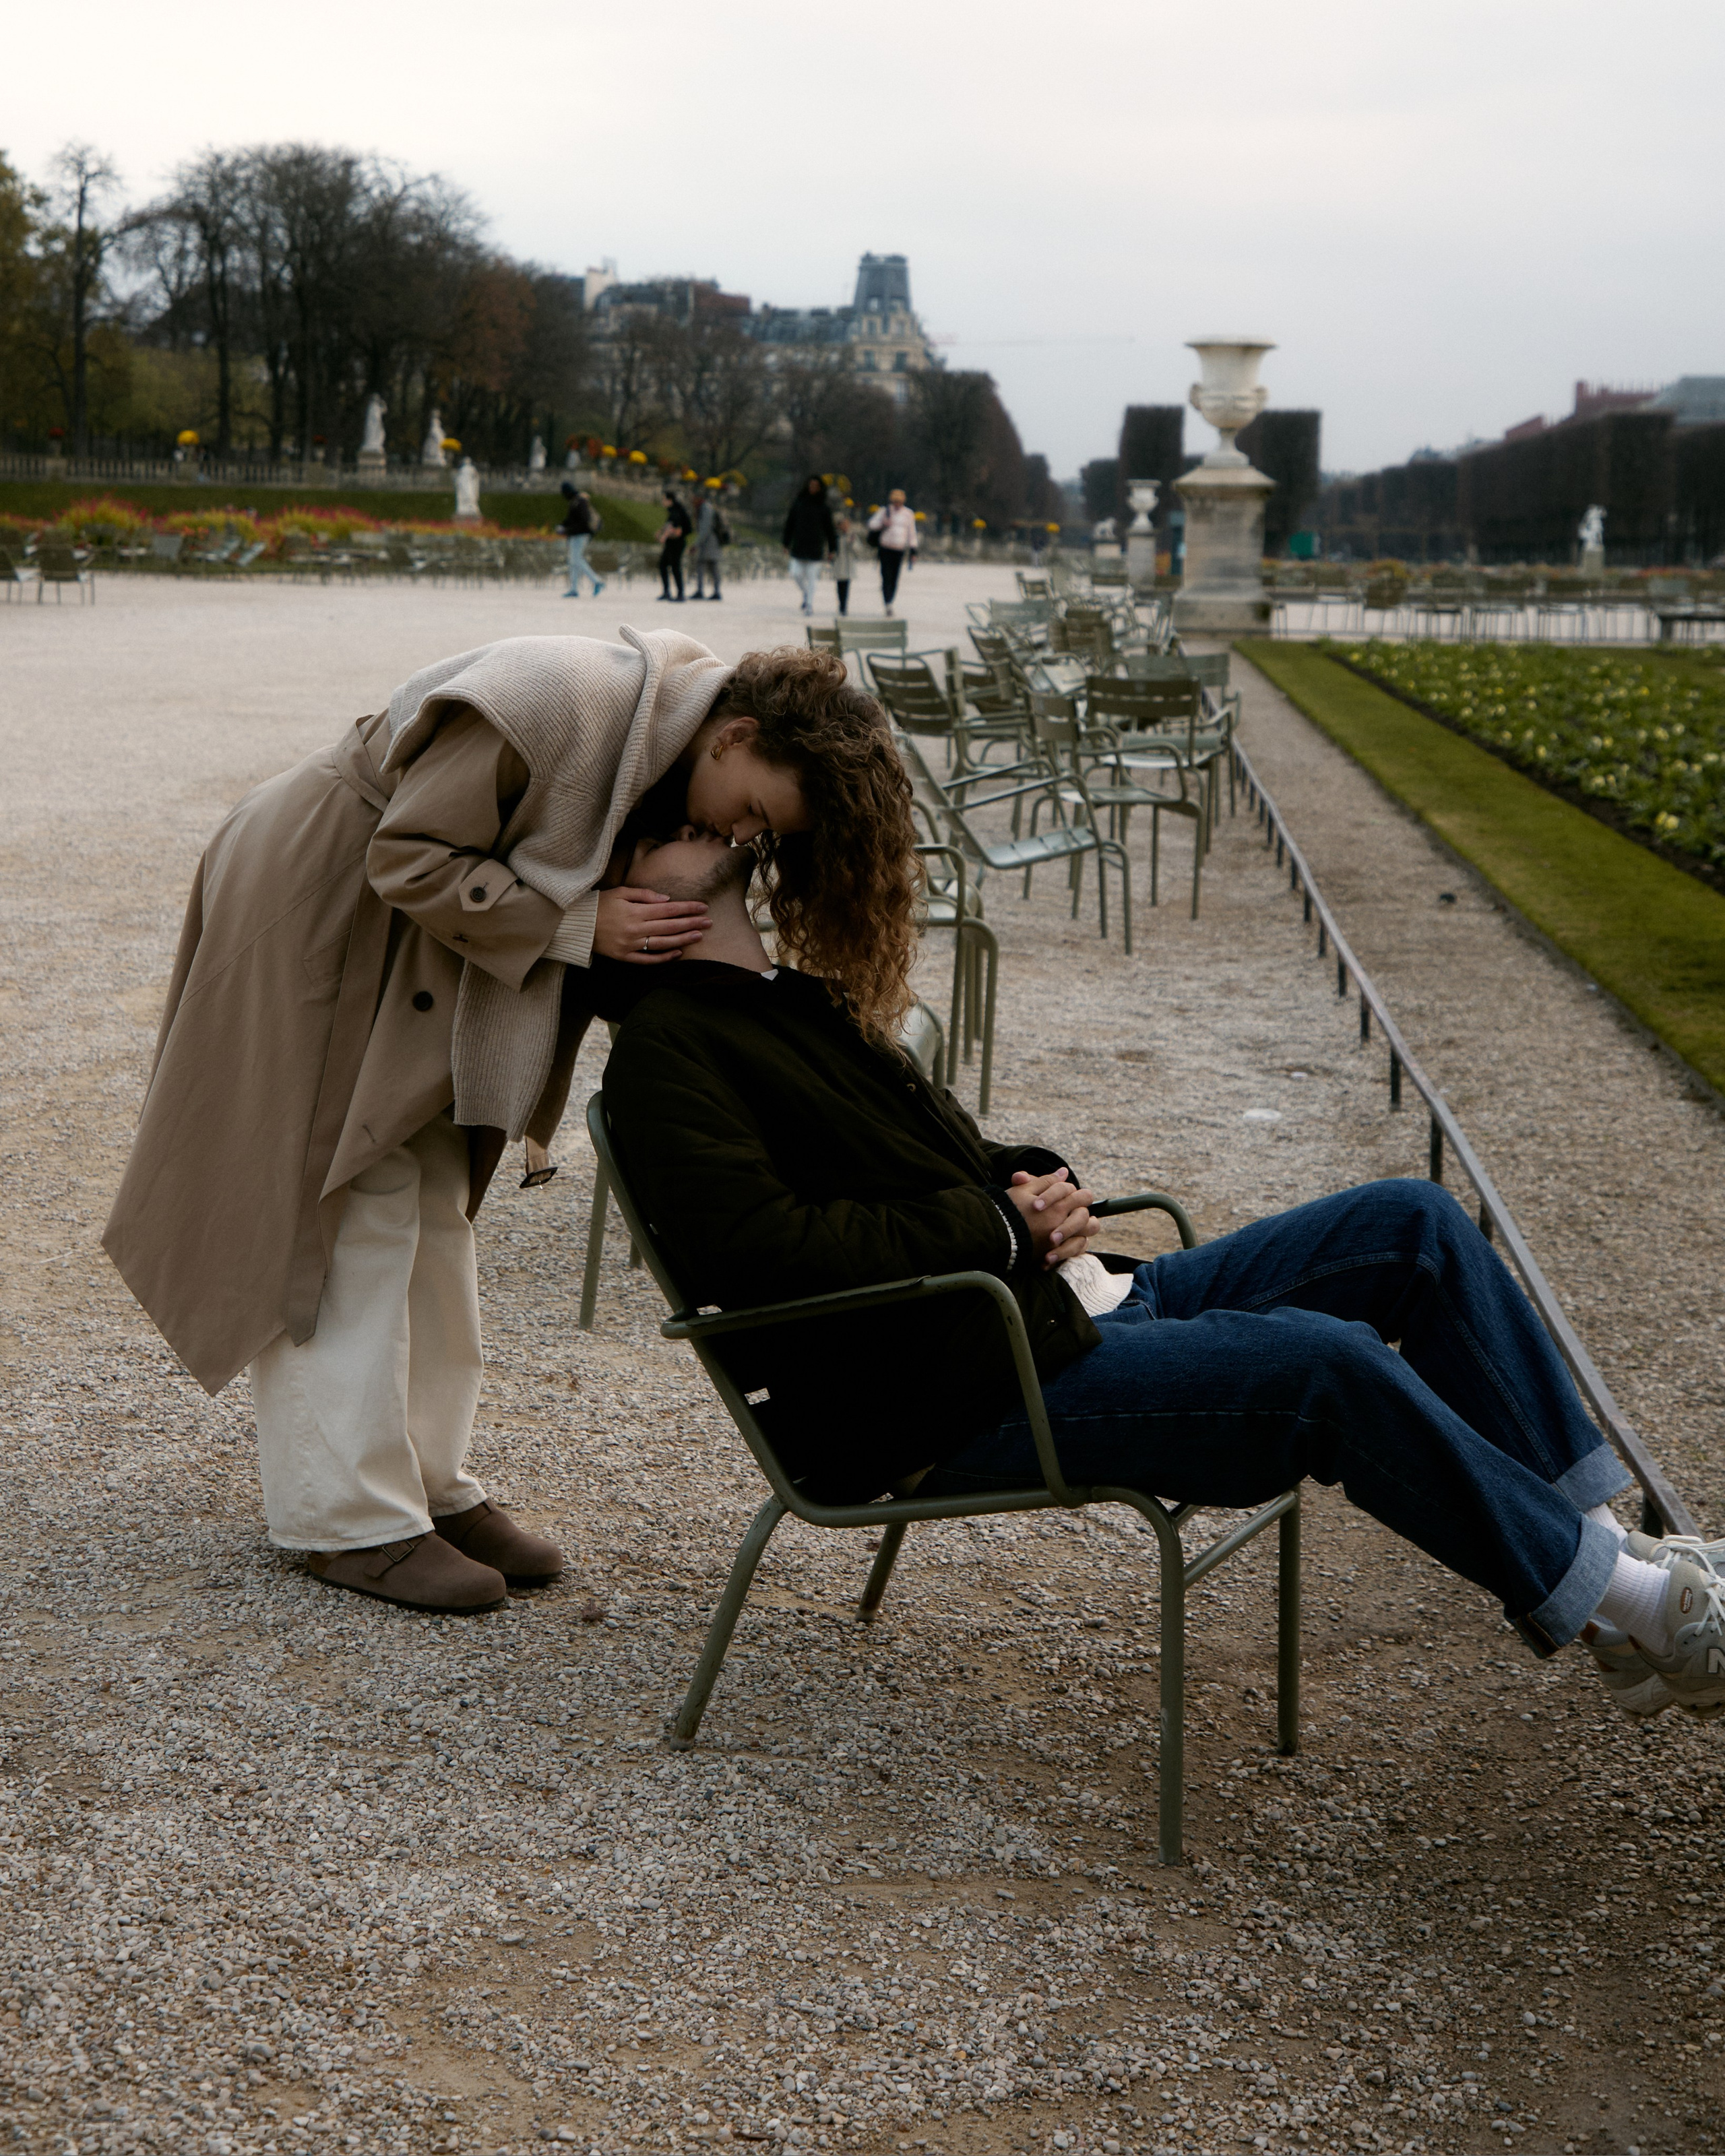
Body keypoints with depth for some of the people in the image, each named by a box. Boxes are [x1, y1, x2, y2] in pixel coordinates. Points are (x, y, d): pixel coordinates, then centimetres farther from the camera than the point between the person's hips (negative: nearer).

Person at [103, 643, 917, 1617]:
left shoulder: (667, 763, -5)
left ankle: (429, 1481, 18)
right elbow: (411, 862, -28)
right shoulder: (560, 704, -32)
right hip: (312, 909, -9)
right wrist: (579, 925, -29)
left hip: (422, 951, 9)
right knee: (346, 1209, -6)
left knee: (435, 1208, 9)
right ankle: (350, 1518, -1)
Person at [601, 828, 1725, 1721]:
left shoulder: (802, 1001, 23)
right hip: (973, 1401, -10)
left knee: (1413, 1223, -1)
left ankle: (1597, 1526, 0)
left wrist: (1037, 1180, 4)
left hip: (1083, 1304, 10)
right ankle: (1607, 1592, -10)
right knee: (1329, 1365, -27)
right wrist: (999, 1226, -14)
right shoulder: (665, 1051, -6)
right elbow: (757, 1246, -21)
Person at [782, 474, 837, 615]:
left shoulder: (824, 506, 0)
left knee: (812, 577, -3)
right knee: (797, 573, -3)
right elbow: (790, 523, 6)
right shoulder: (798, 501, 3)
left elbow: (829, 528, 2)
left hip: (815, 547, -2)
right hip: (799, 544, 2)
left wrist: (832, 549, -1)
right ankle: (805, 594, 25)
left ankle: (810, 604, 4)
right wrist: (787, 544, 3)